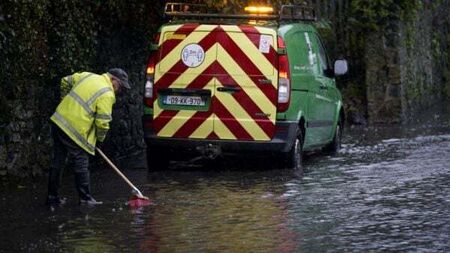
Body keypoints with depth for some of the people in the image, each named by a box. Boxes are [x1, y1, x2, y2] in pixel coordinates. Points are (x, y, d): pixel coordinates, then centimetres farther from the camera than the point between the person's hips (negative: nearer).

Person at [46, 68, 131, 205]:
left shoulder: (87, 76, 12)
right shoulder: (107, 95, -11)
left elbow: (66, 81, 24)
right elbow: (103, 122, -12)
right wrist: (100, 138, 6)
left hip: (58, 121, 8)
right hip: (75, 131, -8)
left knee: (57, 162, 15)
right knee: (81, 165, 3)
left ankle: (52, 196, 22)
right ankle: (85, 198, 8)